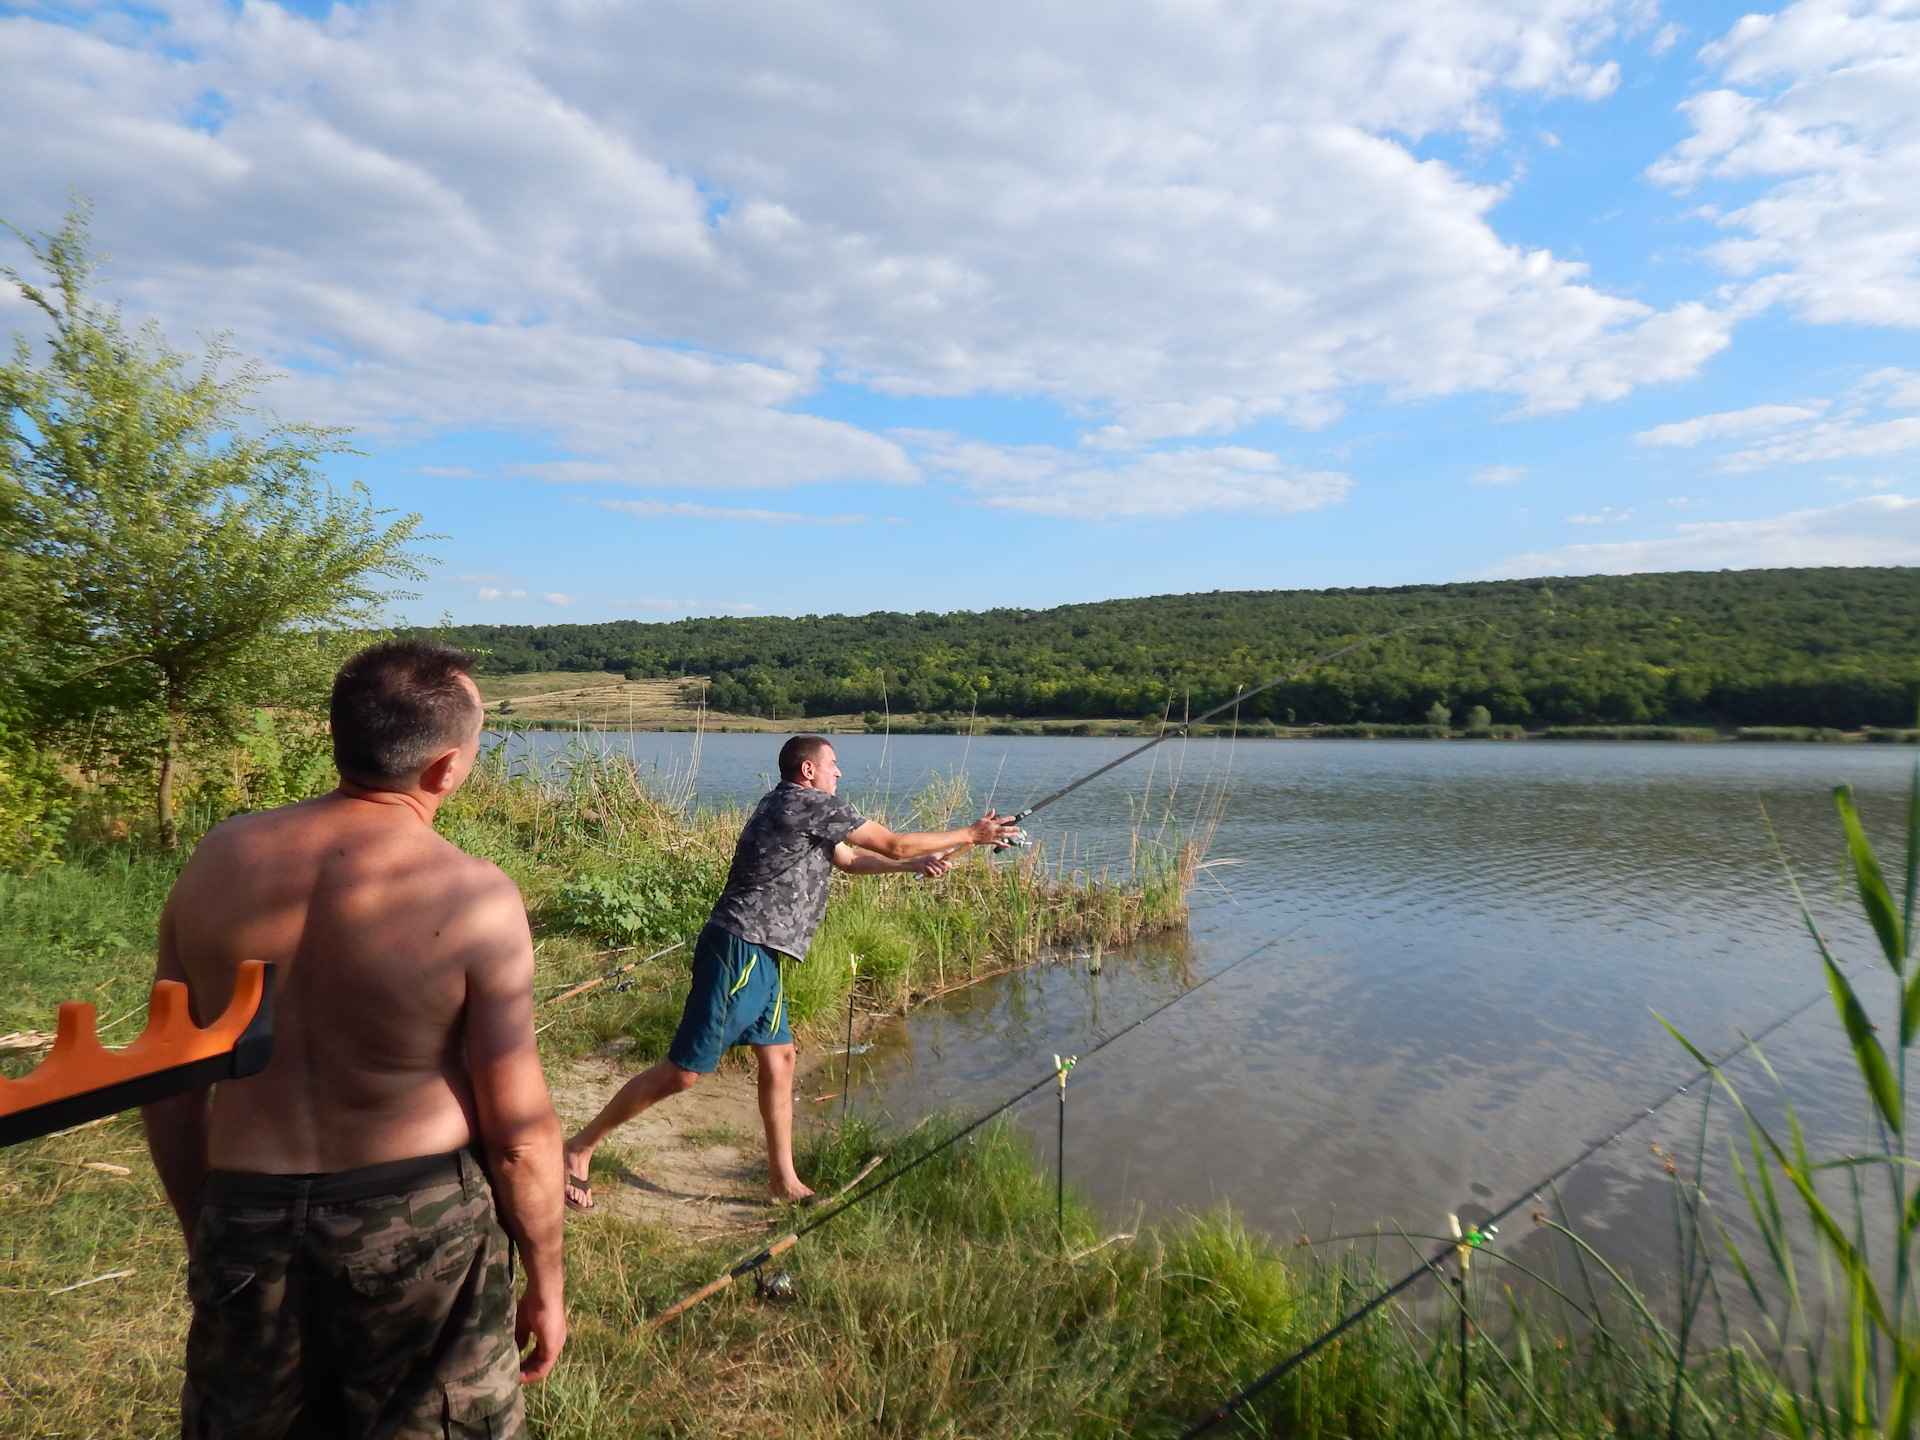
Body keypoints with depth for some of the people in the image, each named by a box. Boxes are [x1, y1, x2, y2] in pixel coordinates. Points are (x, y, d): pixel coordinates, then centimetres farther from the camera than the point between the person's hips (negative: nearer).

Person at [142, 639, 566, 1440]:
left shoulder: (218, 860, -5)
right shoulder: (473, 897, -18)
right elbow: (519, 1135, -13)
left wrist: (204, 1234, 19)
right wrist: (546, 1286, 2)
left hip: (249, 1226, 4)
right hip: (420, 1229, -3)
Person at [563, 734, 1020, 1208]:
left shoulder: (788, 806, 18)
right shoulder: (813, 804, -12)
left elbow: (849, 859, 28)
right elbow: (894, 844, -9)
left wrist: (916, 863, 23)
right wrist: (971, 835, 2)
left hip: (759, 956, 11)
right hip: (740, 951, -11)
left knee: (778, 1058, 13)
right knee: (684, 1071, -4)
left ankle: (784, 1182, 21)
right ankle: (579, 1148, 8)